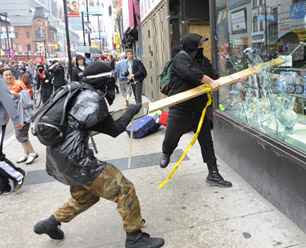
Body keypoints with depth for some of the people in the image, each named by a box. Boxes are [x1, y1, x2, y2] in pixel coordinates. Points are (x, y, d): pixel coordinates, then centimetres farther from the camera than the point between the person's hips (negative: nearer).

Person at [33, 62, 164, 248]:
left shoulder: (78, 94, 12)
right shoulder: (94, 99, -13)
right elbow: (114, 130, -4)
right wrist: (130, 112, 9)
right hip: (74, 159, -10)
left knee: (86, 195, 27)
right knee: (124, 189, -4)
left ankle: (50, 224, 37)